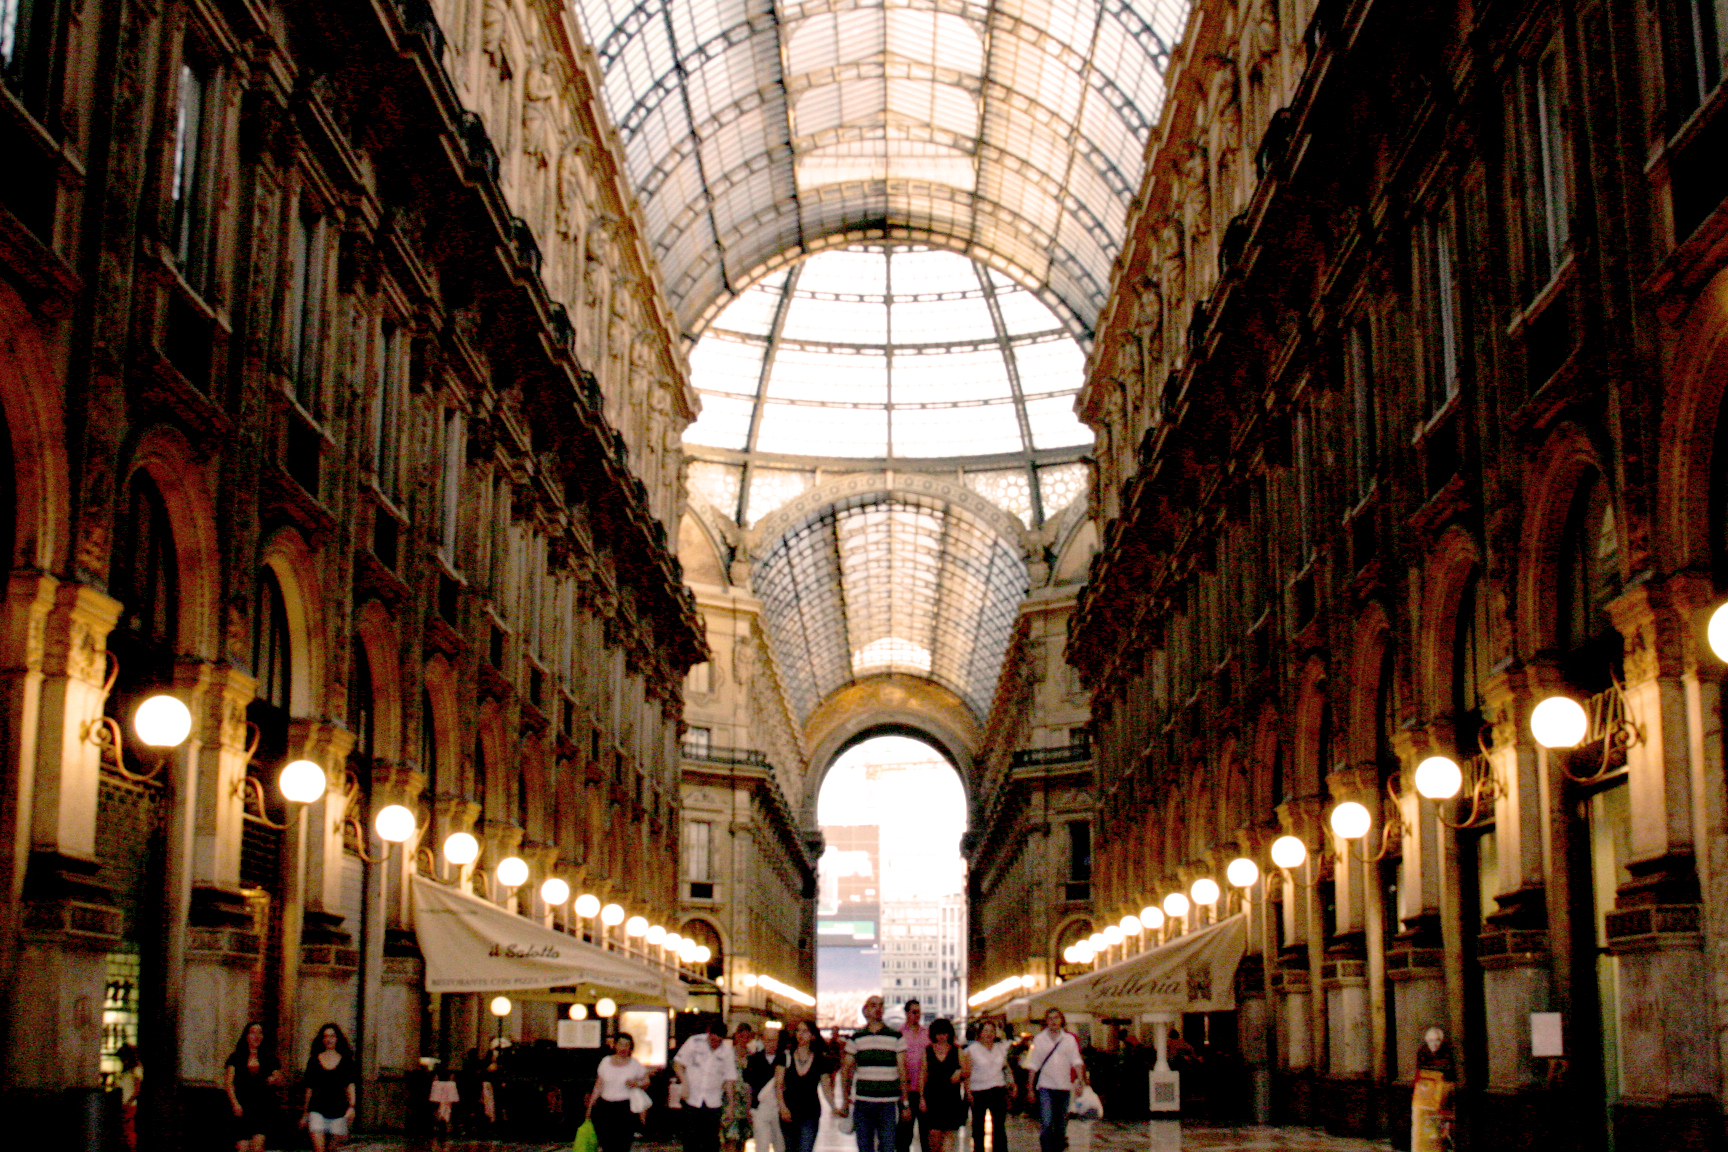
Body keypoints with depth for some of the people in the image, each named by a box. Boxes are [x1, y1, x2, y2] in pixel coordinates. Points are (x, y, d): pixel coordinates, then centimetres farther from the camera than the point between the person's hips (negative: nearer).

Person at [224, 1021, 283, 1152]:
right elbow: (229, 1082, 4)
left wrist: (274, 1080, -7)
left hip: (264, 1107, 0)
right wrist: (235, 1103, -8)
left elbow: (280, 1082, 17)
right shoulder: (236, 1058, 9)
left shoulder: (270, 1059, 11)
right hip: (242, 1108, 0)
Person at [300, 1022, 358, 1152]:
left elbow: (350, 1085, 4)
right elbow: (309, 1088, 12)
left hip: (338, 1111, 1)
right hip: (317, 1110, 0)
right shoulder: (314, 1061, 7)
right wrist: (305, 1113, 15)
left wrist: (351, 1106, -10)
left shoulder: (345, 1060, 6)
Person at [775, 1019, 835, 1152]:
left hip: (810, 1113, -2)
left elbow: (826, 1088, 6)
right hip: (788, 1113, 2)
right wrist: (782, 1106, -12)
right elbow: (778, 1085, 1)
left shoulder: (820, 1060, 2)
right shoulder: (786, 1056, 3)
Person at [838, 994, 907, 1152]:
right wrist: (845, 1101, 4)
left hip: (888, 1103, -1)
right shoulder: (856, 1039, 7)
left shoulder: (896, 1037, 5)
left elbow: (902, 1071, 6)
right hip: (862, 1102, 1)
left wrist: (904, 1102, 2)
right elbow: (846, 1070, 10)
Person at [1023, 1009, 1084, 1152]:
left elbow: (1076, 1061, 6)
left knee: (1061, 1125, 7)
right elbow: (1033, 1065, 8)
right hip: (1045, 1086, -2)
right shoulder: (1039, 1039, 5)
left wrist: (1080, 1081, -8)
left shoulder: (1070, 1039, 8)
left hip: (1064, 1086, 2)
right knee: (1046, 1124, -14)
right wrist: (1030, 1088, 5)